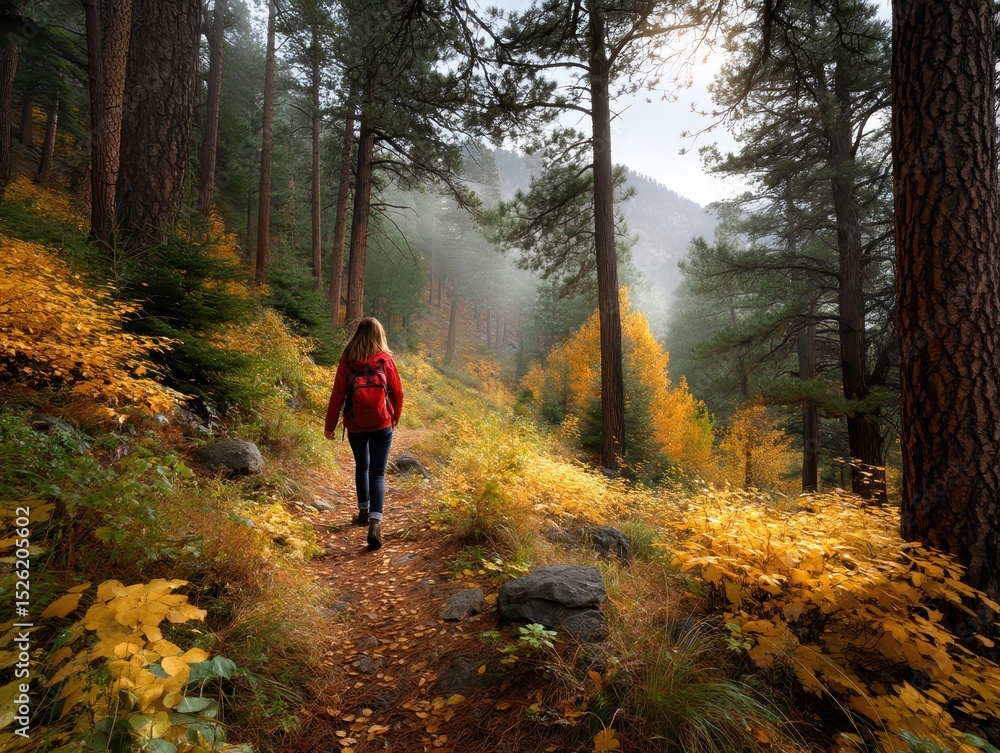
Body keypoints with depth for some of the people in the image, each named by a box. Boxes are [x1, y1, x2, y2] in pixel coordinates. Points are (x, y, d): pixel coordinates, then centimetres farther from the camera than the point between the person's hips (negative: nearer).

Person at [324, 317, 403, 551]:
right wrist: (395, 417, 17)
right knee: (377, 473, 1)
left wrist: (330, 425, 4)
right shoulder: (386, 360, -6)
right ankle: (375, 523, -14)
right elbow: (397, 392, 0)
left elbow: (337, 395, -5)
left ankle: (364, 512, 33)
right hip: (382, 425, -1)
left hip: (355, 426, 1)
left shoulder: (347, 362, -6)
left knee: (361, 466, 23)